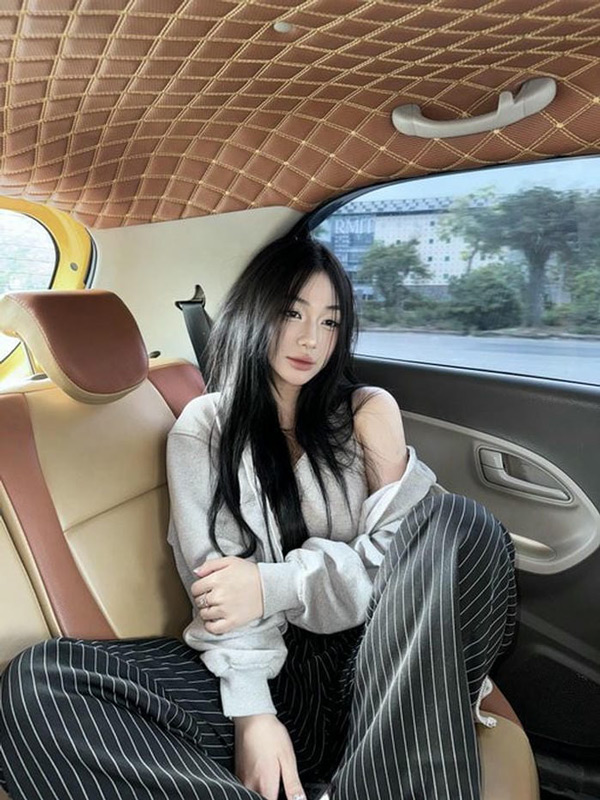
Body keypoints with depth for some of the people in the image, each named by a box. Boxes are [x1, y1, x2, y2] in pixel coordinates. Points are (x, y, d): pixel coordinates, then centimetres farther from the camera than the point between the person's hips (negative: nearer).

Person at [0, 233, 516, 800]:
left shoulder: (367, 411, 7)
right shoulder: (203, 427, 7)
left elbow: (401, 550, -2)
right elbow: (216, 582, -3)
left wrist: (277, 584, -15)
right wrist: (251, 709, -18)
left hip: (375, 652, 1)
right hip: (270, 665, 0)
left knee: (458, 520, -28)